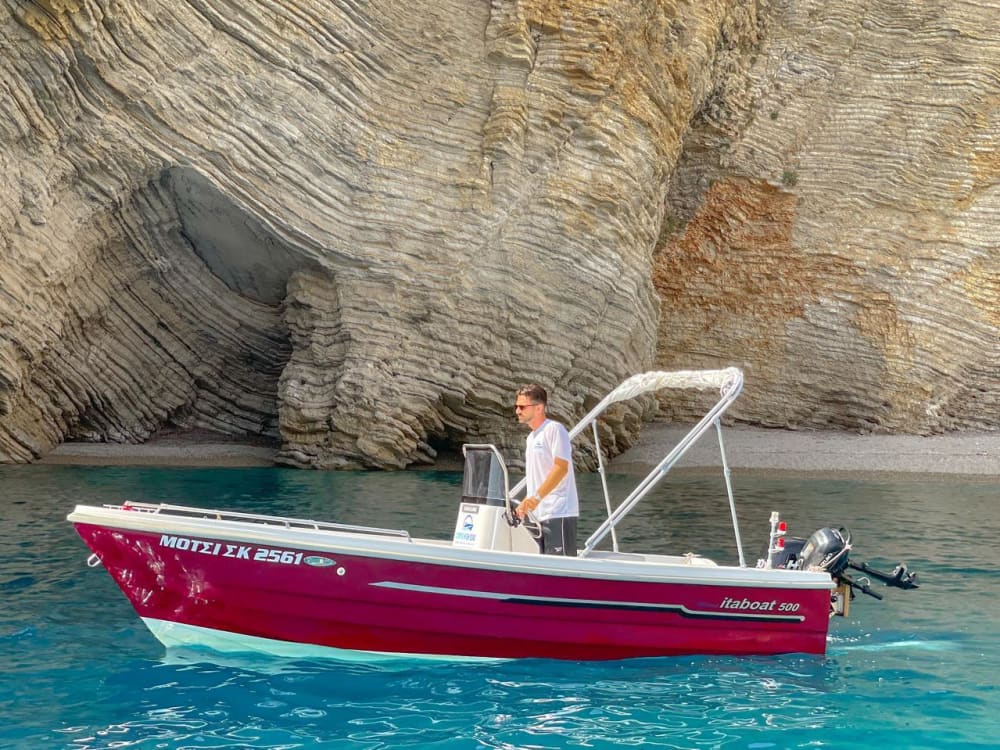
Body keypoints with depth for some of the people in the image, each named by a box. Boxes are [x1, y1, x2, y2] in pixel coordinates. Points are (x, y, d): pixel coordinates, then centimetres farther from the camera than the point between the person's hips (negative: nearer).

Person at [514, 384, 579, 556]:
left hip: (558, 512, -9)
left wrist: (537, 496, -23)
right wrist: (527, 503, 12)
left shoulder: (554, 429, -8)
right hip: (539, 514, 9)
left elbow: (561, 468, -17)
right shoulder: (531, 437, 19)